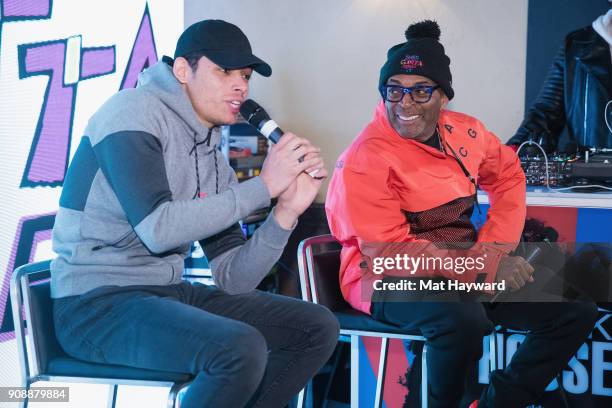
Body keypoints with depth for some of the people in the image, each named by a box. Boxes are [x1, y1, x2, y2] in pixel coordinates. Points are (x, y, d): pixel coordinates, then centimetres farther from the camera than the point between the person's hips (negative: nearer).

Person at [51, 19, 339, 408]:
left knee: (319, 328, 4)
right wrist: (265, 185, -17)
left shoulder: (212, 160, 12)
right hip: (95, 302, -8)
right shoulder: (135, 112, -10)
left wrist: (288, 210, -7)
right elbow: (157, 228, -24)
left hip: (170, 292, 8)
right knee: (241, 348, -31)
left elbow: (234, 280, 7)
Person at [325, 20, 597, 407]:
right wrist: (482, 268, -28)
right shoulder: (366, 159, -18)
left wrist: (495, 249, -3)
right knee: (464, 318, -39)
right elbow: (389, 252, -22)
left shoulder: (465, 131, 3)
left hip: (468, 266, 7)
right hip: (392, 279, -7)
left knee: (577, 309, -2)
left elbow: (508, 176, 17)